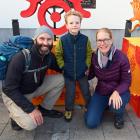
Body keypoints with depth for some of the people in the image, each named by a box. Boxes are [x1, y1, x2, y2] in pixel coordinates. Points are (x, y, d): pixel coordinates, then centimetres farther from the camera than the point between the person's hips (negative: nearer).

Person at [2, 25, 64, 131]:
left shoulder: (49, 56, -12)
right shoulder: (21, 58, -31)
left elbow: (60, 68, 9)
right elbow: (10, 89, -27)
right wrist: (31, 109, -30)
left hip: (35, 87, 6)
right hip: (14, 94, -6)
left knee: (60, 79, -9)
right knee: (30, 124, -27)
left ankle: (44, 109, 8)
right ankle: (15, 114, 7)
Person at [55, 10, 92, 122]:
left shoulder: (85, 39, -11)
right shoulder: (62, 40, -14)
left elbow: (89, 54, 0)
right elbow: (58, 55, -3)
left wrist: (87, 66, -2)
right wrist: (62, 66, -6)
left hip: (82, 73, 1)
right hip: (68, 73, -1)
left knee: (86, 92, 16)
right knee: (70, 94, 12)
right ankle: (69, 110, 34)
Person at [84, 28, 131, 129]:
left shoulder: (121, 57, -20)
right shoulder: (94, 56, -10)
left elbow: (126, 81, -15)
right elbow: (91, 74, 6)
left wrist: (116, 92, -33)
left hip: (119, 91, -3)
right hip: (101, 91, 3)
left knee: (116, 106, -38)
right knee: (91, 123, -9)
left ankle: (119, 116, 3)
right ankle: (105, 105, 23)